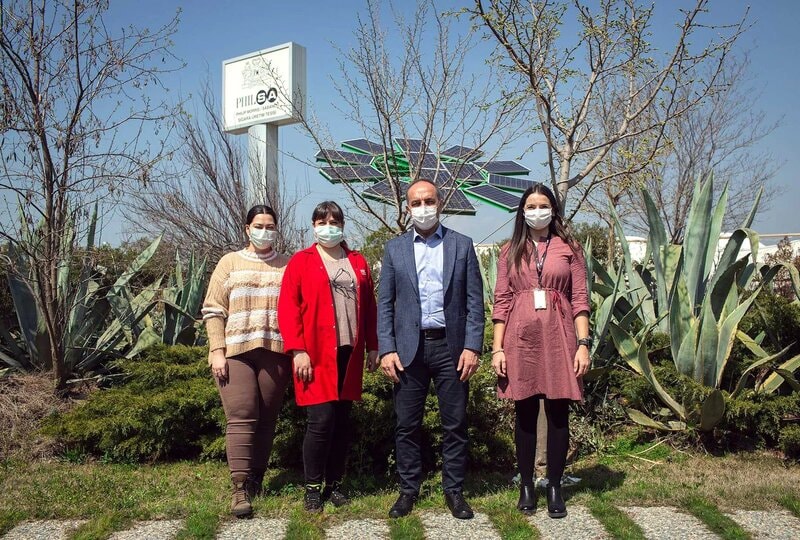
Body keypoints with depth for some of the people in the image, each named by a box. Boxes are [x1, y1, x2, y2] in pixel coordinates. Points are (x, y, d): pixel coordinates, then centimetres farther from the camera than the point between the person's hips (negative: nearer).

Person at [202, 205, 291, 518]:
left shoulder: (287, 266, 11)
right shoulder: (230, 263, 11)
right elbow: (214, 310, 5)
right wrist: (217, 351, -4)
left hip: (275, 353, 1)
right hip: (234, 352, -1)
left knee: (266, 419, 4)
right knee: (241, 417, -8)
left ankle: (256, 480, 15)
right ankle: (240, 489, -7)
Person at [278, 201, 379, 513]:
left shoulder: (358, 262, 14)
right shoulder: (301, 261, 3)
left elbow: (369, 307, 14)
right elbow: (287, 308, -5)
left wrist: (372, 346, 8)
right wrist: (297, 350, -13)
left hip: (349, 355, 4)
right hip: (316, 356, -4)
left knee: (342, 421, 8)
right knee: (321, 421, -7)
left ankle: (334, 484, 21)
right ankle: (312, 488, 9)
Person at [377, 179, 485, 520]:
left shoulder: (462, 245, 5)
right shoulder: (394, 249, 8)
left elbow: (474, 302, 2)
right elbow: (385, 304, 5)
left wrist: (472, 347, -7)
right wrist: (386, 349, -4)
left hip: (451, 346, 0)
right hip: (409, 347, 1)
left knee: (455, 424, 6)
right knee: (407, 425, 6)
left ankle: (454, 491, 19)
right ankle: (408, 489, 21)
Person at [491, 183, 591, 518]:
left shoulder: (569, 248, 8)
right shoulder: (510, 251, 10)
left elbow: (580, 299, 3)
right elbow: (501, 302, 5)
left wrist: (583, 344, -6)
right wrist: (497, 348, -2)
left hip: (558, 339, 0)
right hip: (521, 339, 1)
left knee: (558, 413, 3)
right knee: (525, 413, 6)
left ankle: (555, 487, 15)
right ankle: (526, 485, 17)